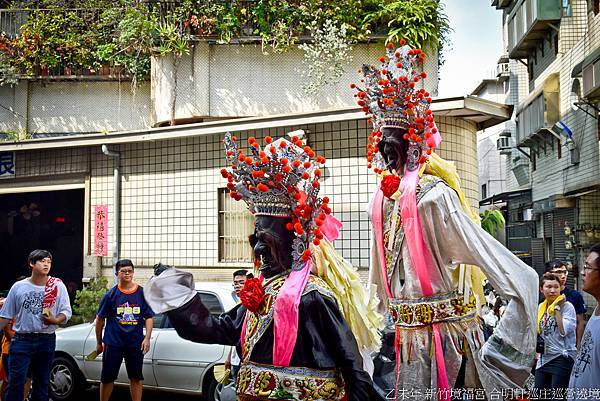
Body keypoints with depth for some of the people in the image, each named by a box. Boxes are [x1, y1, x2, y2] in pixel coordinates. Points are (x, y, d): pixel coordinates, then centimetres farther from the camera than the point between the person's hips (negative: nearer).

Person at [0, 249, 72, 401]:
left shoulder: (58, 286, 0)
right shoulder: (18, 287, 3)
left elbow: (66, 311, -1)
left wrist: (55, 320, -20)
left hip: (46, 341, 1)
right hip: (21, 340, 0)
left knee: (42, 383, 10)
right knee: (15, 381, -7)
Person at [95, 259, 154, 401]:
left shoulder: (142, 293, 2)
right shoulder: (111, 295, -1)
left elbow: (149, 317, 4)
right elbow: (100, 319, 5)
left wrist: (147, 338, -8)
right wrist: (99, 343, 7)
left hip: (135, 343, 1)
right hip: (113, 343, -1)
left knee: (136, 378, 8)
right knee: (107, 377, 6)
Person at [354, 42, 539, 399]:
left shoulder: (434, 197, -19)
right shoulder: (381, 201, 4)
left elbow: (523, 282, -25)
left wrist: (494, 357, -21)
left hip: (446, 342, -7)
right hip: (408, 343, 7)